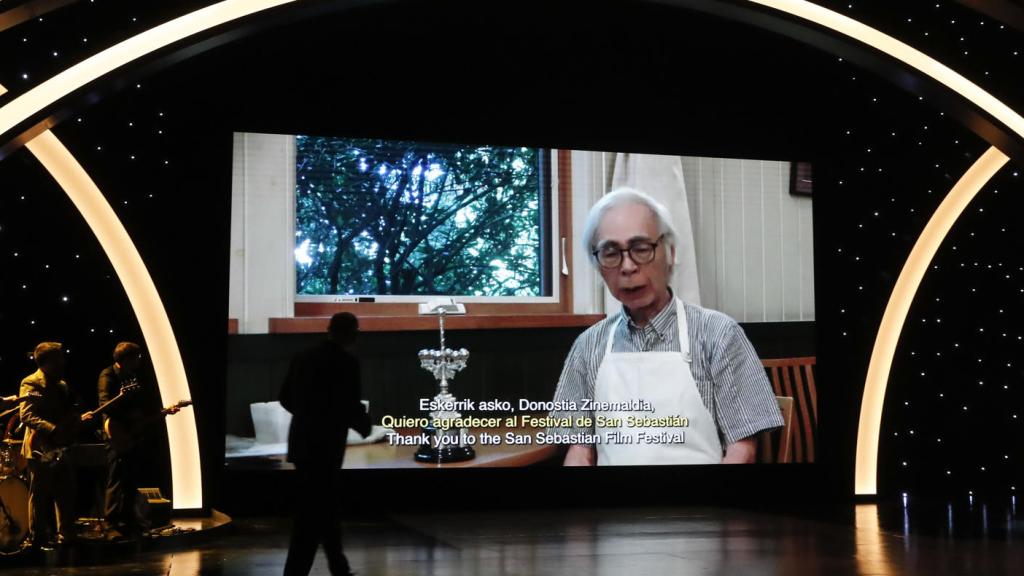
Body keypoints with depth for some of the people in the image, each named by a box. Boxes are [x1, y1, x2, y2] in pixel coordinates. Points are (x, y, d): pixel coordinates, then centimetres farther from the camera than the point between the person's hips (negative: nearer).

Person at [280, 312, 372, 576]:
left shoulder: (303, 357, 7)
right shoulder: (347, 362, -13)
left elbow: (286, 398, 11)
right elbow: (351, 405, -16)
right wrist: (365, 426, 4)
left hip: (303, 442, 8)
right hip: (325, 445, -8)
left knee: (327, 505, 19)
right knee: (312, 514, -2)